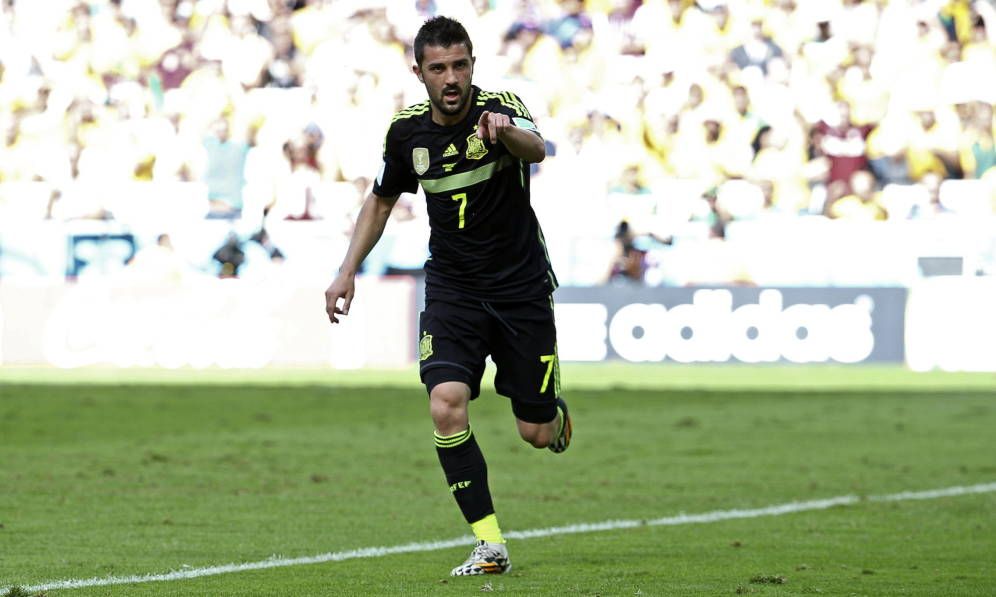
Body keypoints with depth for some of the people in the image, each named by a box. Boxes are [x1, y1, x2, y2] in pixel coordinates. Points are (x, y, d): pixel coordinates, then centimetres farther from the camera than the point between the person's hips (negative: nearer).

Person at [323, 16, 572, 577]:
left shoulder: (500, 107, -15)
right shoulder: (408, 131, -2)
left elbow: (537, 149, -38)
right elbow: (382, 200, 17)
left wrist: (507, 133, -60)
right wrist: (348, 271, 11)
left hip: (521, 288, -2)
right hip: (451, 289, 2)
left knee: (536, 433, 2)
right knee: (447, 404, -22)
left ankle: (556, 411, 43)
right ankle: (491, 546, -14)